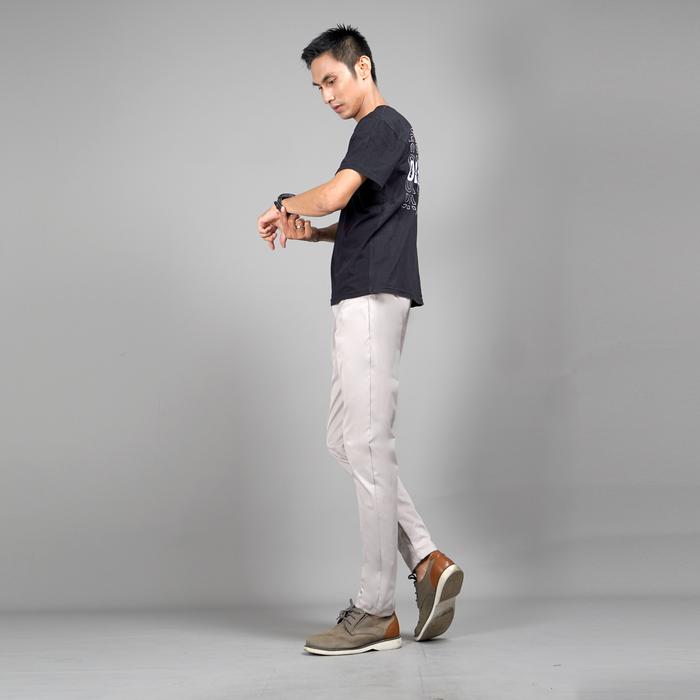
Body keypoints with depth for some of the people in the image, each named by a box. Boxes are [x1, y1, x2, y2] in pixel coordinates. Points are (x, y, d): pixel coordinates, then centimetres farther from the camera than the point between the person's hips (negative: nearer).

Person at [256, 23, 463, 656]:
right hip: (364, 300, 10)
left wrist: (284, 206, -4)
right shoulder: (391, 131, 23)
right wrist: (313, 232, 13)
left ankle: (376, 611, -2)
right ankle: (427, 560, 8)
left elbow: (335, 194, -23)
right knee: (345, 441, 11)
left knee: (368, 447, -8)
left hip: (373, 298, -10)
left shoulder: (383, 126, -8)